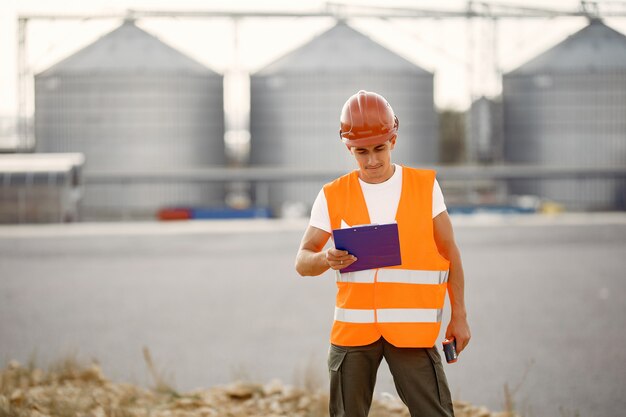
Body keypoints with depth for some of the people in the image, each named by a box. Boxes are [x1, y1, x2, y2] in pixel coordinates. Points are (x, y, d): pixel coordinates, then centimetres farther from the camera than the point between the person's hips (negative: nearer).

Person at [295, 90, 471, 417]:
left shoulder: (426, 186, 4)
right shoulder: (333, 196, 3)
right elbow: (302, 262, 2)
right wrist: (326, 260, -21)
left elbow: (450, 253, 9)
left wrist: (459, 316, 5)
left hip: (411, 327, -1)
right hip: (353, 326, 1)